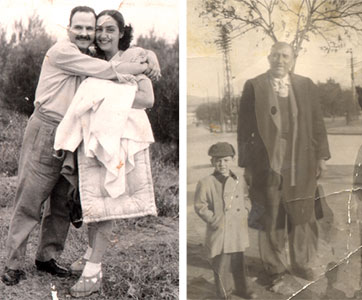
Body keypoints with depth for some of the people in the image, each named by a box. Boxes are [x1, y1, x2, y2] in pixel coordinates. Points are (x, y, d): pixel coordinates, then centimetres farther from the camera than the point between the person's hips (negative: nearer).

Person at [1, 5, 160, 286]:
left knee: (62, 202, 11)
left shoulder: (89, 58, 16)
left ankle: (47, 257, 24)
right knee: (29, 200, -4)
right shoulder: (62, 51, -11)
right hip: (46, 131, -8)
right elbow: (106, 71, -17)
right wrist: (145, 67, -9)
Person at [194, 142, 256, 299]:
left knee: (238, 262, 19)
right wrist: (214, 220, -16)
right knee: (222, 264, 6)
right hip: (220, 233, -5)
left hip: (238, 232, 5)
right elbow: (200, 206, -11)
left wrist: (244, 216, 6)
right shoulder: (205, 183, -14)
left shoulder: (238, 181, 4)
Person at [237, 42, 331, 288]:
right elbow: (244, 128, 0)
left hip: (301, 165, 2)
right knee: (271, 220, 6)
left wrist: (321, 156, 6)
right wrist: (246, 164, -2)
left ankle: (302, 263, 25)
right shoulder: (253, 87, 0)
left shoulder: (306, 85, 8)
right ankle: (275, 267, 20)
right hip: (268, 165, -2)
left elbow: (317, 123, 9)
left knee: (302, 216, 8)